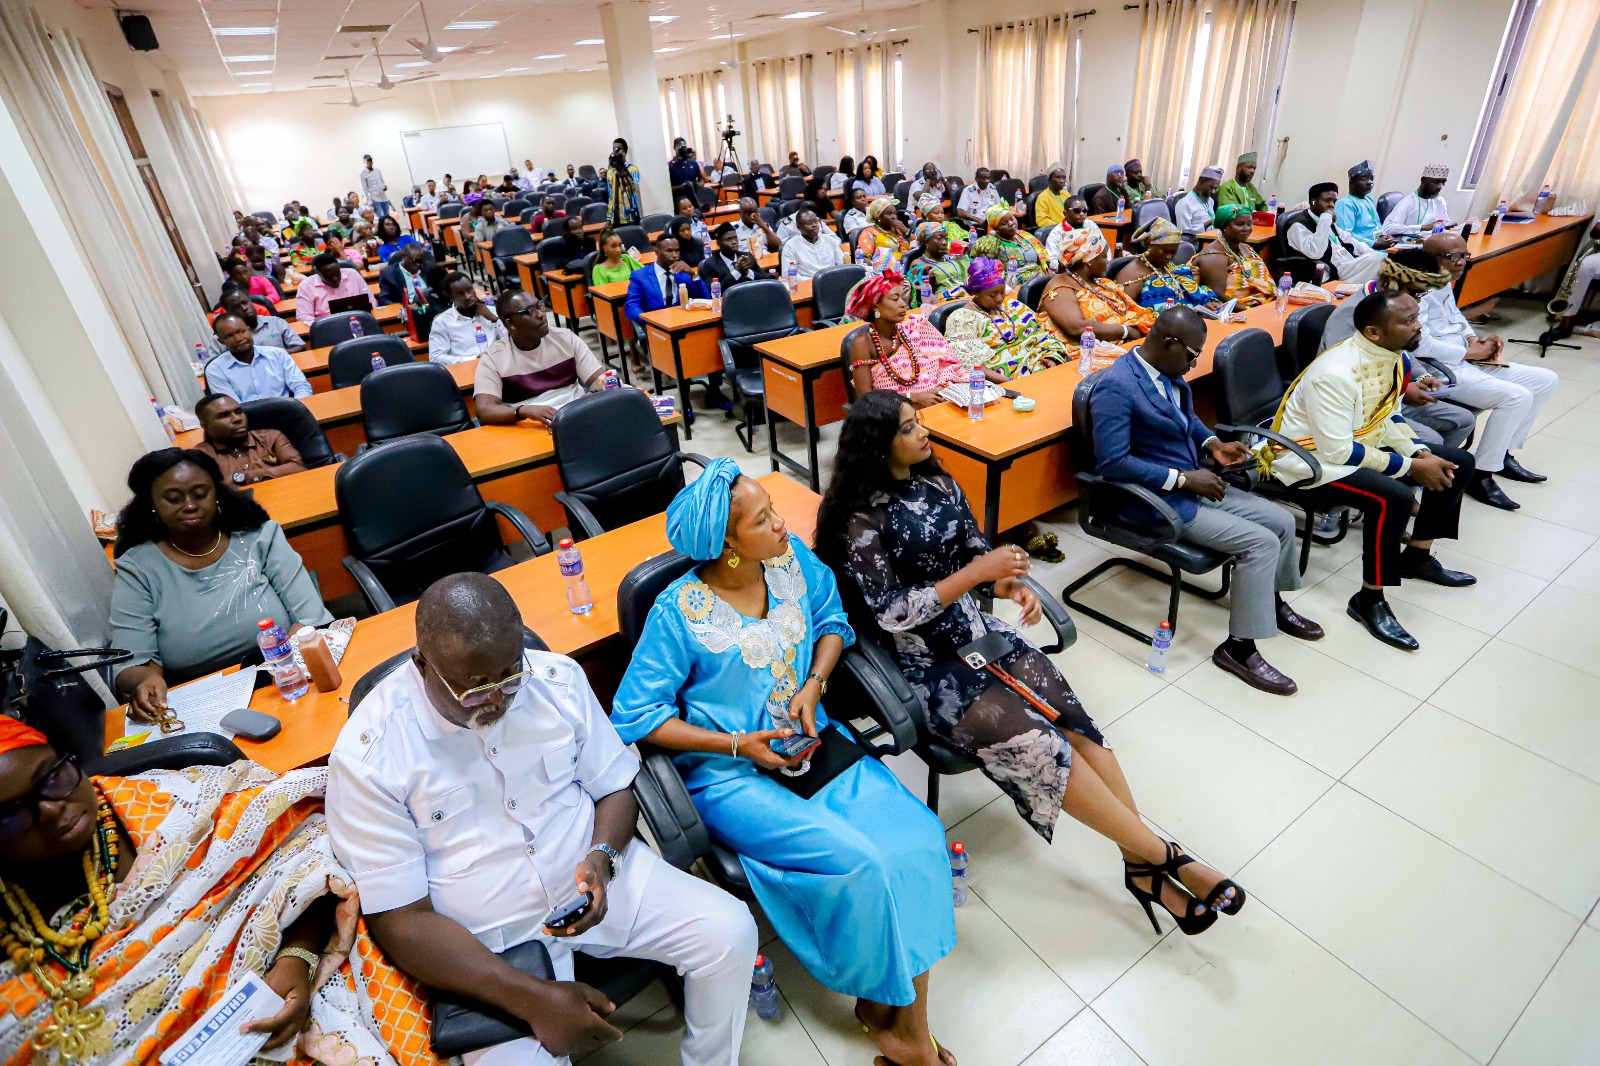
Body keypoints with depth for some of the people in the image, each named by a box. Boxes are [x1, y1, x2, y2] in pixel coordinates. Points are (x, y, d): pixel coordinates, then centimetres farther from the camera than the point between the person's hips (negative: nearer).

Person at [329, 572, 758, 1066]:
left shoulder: (559, 679, -8)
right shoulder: (368, 755, -17)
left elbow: (614, 788, 3)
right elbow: (399, 919, -16)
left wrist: (602, 857, -19)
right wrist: (531, 997, -24)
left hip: (595, 878, 3)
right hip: (488, 944, -2)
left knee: (730, 931, -10)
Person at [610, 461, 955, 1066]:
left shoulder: (791, 557, -3)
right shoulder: (679, 612, -17)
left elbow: (832, 619, 12)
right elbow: (635, 716, -12)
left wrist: (813, 683, -7)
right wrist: (737, 744, -17)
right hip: (730, 774, -5)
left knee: (916, 837, -17)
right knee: (859, 862, -23)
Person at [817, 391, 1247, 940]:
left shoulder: (938, 484, 8)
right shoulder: (861, 519, -12)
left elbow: (977, 551, 13)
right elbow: (891, 614, -16)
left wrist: (1012, 585, -9)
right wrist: (977, 572, -19)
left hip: (974, 627, 6)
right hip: (920, 660, -6)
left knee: (1067, 711, -16)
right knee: (1029, 738, -21)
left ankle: (1143, 867, -10)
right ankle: (1160, 854, -8)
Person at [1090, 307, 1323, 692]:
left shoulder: (1169, 371, 5)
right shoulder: (1116, 386, -23)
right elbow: (1111, 462, -28)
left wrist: (1212, 444, 3)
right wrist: (1183, 478, -23)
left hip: (1193, 483, 9)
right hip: (1157, 500, -9)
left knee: (1282, 521, 10)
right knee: (1262, 542, -16)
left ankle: (1272, 604, 35)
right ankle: (1238, 647, -2)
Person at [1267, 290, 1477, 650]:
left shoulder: (1395, 357, -1)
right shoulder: (1335, 374, -29)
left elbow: (1389, 418, 14)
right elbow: (1335, 451, -28)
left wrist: (1420, 453, -3)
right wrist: (1410, 466, -18)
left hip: (1361, 442, 10)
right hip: (1310, 457, -10)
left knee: (1458, 464, 10)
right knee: (1394, 497, -31)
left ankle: (1417, 556, 24)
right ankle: (1370, 599, -14)